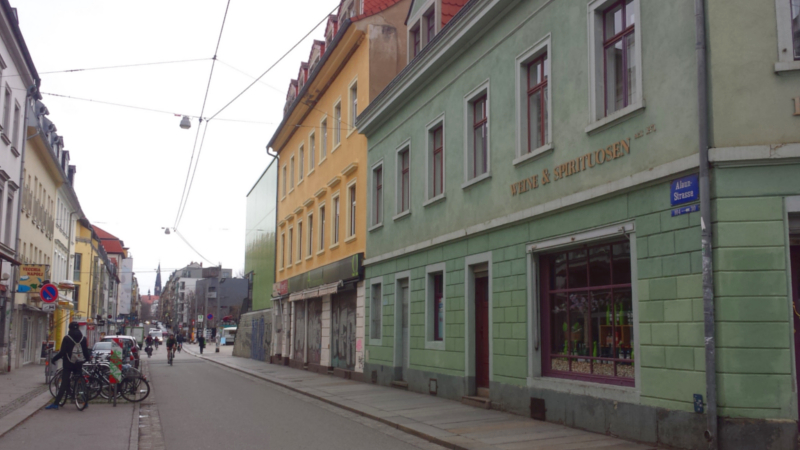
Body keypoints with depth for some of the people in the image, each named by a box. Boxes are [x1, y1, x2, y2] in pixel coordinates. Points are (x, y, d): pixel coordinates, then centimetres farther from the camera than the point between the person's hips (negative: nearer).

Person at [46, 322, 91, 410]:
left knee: (64, 384, -7)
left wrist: (53, 359, 3)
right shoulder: (83, 338, 6)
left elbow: (62, 352, -10)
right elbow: (86, 352, 8)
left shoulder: (67, 338, -6)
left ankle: (55, 403, -11)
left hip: (68, 364, -4)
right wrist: (88, 358, 28)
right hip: (79, 364, 4)